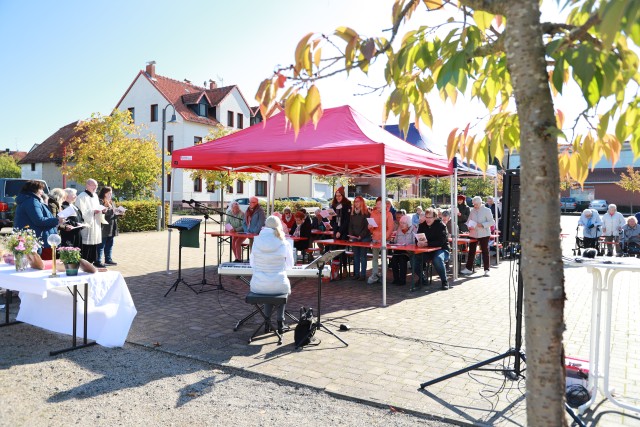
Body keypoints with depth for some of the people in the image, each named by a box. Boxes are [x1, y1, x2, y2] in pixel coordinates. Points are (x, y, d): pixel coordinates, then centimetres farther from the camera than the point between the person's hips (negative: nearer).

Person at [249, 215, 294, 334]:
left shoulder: (256, 241, -6)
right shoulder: (284, 244, -10)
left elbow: (252, 263, 7)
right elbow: (290, 264, 6)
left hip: (258, 286, 1)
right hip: (278, 286, -1)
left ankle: (267, 321, 35)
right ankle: (280, 323, 32)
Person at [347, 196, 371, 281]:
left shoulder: (366, 212, -6)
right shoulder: (353, 213, 12)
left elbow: (367, 226, -10)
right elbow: (350, 225, 14)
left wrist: (361, 236, -15)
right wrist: (351, 234, -1)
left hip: (364, 238, -5)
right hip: (354, 238, 5)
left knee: (363, 256, -2)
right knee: (356, 256, 7)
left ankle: (363, 274, 2)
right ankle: (356, 274, 12)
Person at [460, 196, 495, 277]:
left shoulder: (486, 210, -5)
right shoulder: (472, 211, 7)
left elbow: (492, 222, -9)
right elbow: (468, 221, 15)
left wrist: (482, 225, -22)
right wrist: (469, 226, -7)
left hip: (484, 234, -4)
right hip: (473, 234, 4)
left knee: (485, 251, 4)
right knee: (471, 251, 7)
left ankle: (486, 270, 10)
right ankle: (468, 268, 14)